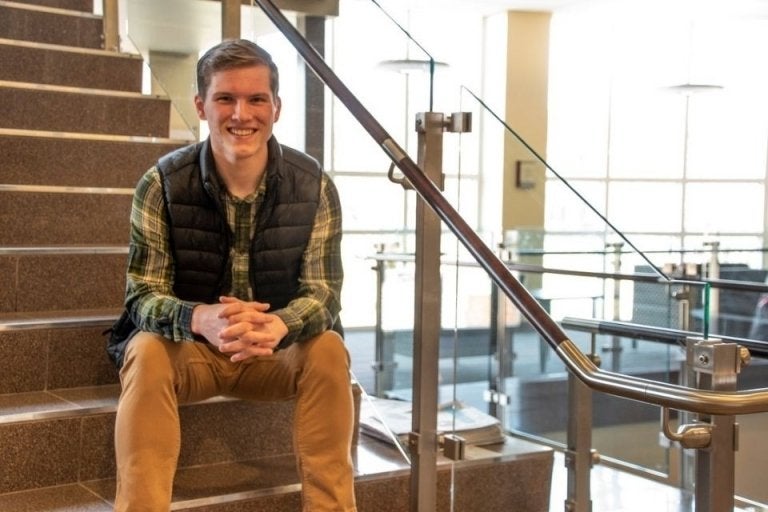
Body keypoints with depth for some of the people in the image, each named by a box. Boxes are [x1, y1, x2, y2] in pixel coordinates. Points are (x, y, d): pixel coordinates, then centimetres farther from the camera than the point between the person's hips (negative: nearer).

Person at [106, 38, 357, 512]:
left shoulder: (314, 186, -10)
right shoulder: (162, 184, -12)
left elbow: (324, 293, -13)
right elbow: (143, 296, -15)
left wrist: (279, 326, -38)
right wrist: (201, 319, -39)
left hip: (279, 351, 1)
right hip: (188, 347, -1)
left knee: (329, 349, -28)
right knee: (147, 351, -32)